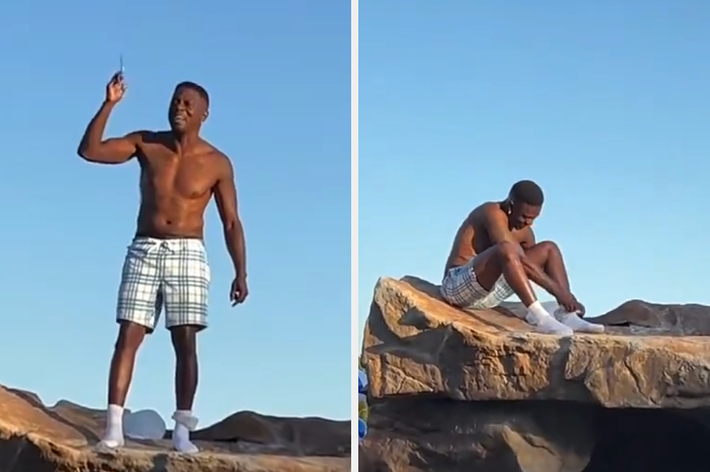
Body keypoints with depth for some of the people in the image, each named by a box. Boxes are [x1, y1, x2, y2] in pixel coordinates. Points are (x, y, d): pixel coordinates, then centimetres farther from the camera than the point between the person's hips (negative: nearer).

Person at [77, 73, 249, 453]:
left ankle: (182, 429, 4)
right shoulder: (146, 144, 3)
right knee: (128, 338, -6)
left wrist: (240, 273, -2)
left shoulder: (217, 163, -1)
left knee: (185, 342, -3)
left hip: (187, 253, -1)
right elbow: (89, 151, -4)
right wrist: (109, 105, -12)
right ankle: (114, 427, -4)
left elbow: (231, 222, 3)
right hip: (143, 250, 1)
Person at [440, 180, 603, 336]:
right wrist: (558, 291, -26)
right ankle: (539, 317, -42)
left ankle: (567, 315, -13)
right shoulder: (493, 213, -18)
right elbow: (519, 260, -26)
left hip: (490, 292, 9)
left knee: (549, 249, 2)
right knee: (506, 250, -36)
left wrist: (567, 296, -1)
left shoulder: (524, 231, 9)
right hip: (458, 286, -9)